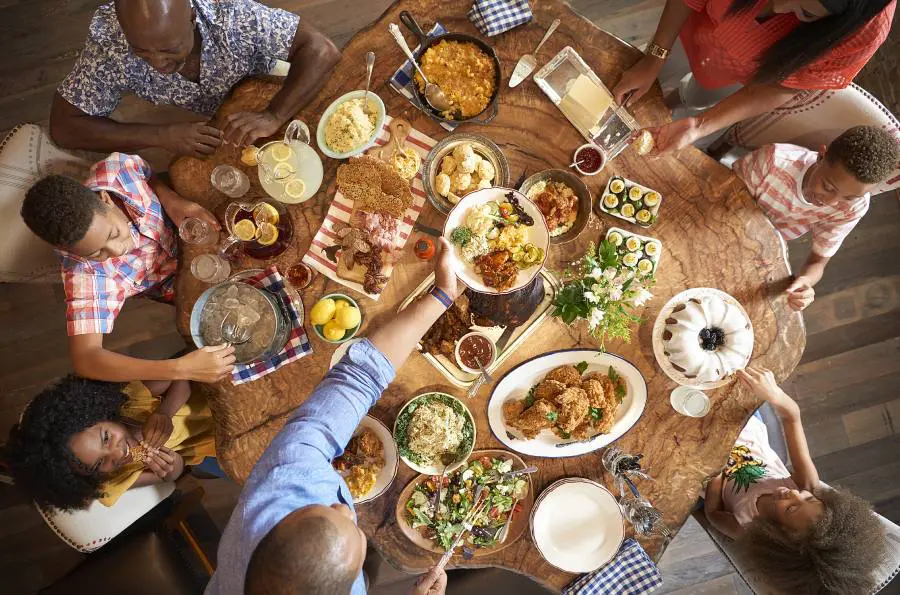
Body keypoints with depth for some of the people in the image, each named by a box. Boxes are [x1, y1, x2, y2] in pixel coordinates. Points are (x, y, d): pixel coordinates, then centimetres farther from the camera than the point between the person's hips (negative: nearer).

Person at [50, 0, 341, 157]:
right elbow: (63, 126, -24)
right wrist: (161, 136, -37)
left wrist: (273, 117, -48)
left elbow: (321, 49, -34)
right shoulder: (108, 39, -31)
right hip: (190, 126, -1)